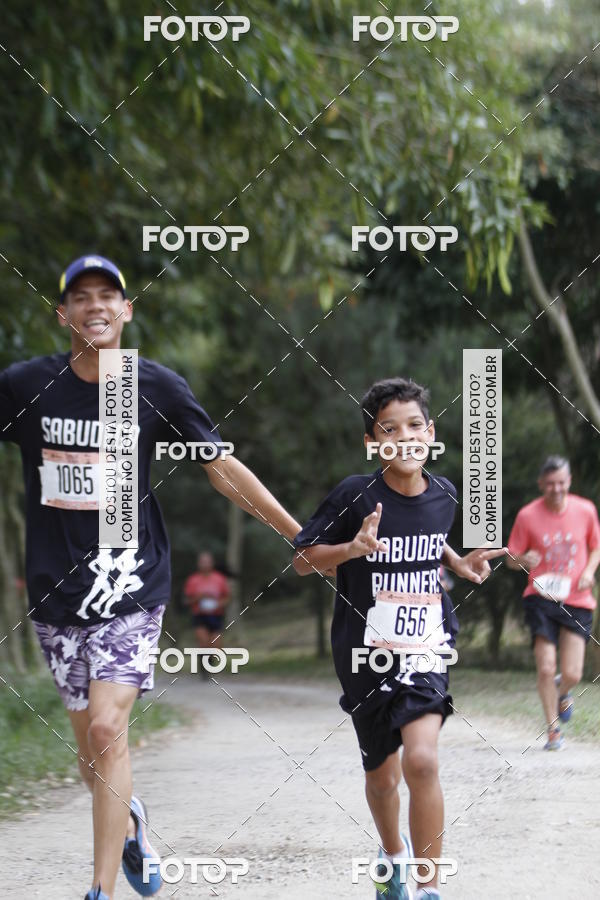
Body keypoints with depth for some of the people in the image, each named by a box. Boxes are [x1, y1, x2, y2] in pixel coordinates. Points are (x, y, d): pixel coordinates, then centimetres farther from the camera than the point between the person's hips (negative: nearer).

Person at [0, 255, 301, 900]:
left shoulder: (157, 388, -2)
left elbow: (223, 468, 5)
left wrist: (300, 536, 5)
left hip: (131, 584, -2)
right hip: (56, 588, 2)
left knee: (106, 730, -16)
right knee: (89, 745, 8)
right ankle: (129, 822, 41)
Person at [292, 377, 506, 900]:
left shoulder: (443, 495, -1)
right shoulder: (357, 495, -14)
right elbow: (302, 560, -7)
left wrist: (458, 562, 3)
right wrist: (353, 548, -23)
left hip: (427, 646, 1)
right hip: (367, 654, -1)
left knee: (421, 761, -22)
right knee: (382, 774, 14)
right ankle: (394, 855, 46)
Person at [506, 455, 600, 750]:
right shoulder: (527, 516, -5)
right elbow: (511, 558, 3)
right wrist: (524, 560, -20)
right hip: (542, 599, -1)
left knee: (572, 674, -6)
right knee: (546, 668, -10)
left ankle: (562, 691, 32)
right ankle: (553, 730, 9)